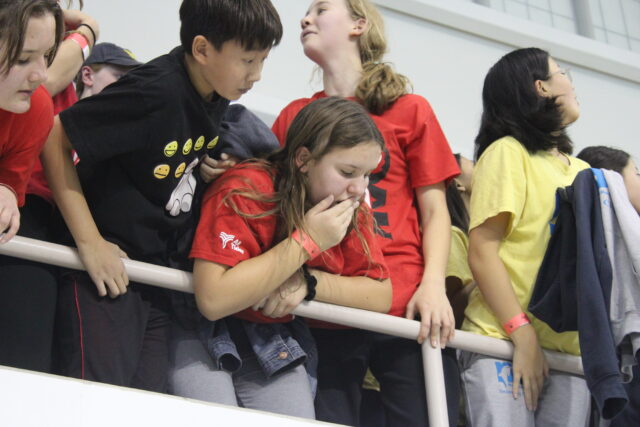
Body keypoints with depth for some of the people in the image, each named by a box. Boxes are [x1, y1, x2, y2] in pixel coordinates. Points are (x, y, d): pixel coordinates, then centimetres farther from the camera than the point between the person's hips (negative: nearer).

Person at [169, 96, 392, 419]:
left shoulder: (351, 210, -5)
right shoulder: (245, 191, -23)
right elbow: (213, 299, -33)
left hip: (272, 343, 5)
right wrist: (305, 241, -30)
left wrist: (307, 282, -22)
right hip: (199, 331, -5)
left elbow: (381, 296, -6)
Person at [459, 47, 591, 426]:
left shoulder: (582, 171, 18)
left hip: (571, 349, 6)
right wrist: (524, 335, -15)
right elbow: (482, 251, -9)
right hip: (504, 340, -5)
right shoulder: (508, 152, 0)